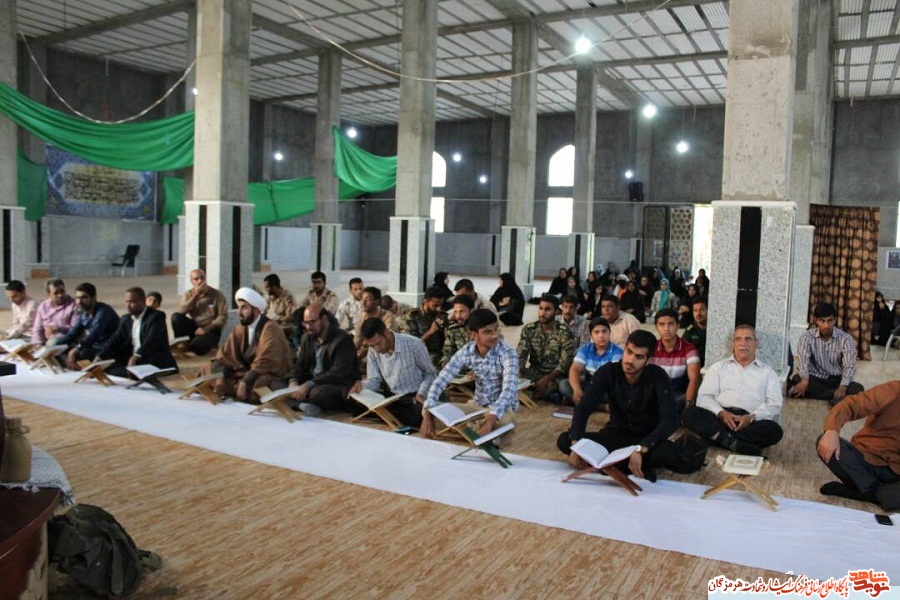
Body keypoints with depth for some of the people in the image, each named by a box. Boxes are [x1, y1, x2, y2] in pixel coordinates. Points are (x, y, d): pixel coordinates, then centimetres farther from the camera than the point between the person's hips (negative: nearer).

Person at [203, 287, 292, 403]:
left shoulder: (269, 328, -16)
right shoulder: (240, 328, 7)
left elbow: (264, 362, -26)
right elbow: (226, 354, 1)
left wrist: (245, 382, -34)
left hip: (270, 376, -8)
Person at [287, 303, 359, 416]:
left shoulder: (343, 339, -14)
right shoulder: (306, 338, 11)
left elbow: (338, 373, -23)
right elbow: (300, 366, 12)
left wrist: (309, 385, -33)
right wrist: (294, 381, -13)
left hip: (340, 386, -8)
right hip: (313, 384, 8)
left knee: (318, 392, -39)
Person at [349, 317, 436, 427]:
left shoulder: (414, 344, -16)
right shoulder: (373, 351, -3)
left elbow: (430, 373, -3)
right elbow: (375, 381, 3)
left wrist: (421, 393, -18)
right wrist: (362, 385, -20)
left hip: (414, 397, -4)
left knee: (416, 418, -37)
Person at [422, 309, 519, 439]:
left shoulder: (507, 354, -22)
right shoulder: (466, 352, -10)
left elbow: (509, 389, -36)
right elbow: (441, 380, -14)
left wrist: (491, 418, -53)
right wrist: (428, 413, -29)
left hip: (503, 408, -3)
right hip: (476, 405, 4)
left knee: (503, 420, -41)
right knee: (428, 410, -13)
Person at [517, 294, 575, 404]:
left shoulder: (564, 333, -9)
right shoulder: (529, 330, 1)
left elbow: (565, 363, -15)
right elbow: (520, 355, -7)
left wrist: (546, 379, -30)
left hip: (556, 375, -3)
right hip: (534, 373, 4)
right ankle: (554, 397, -9)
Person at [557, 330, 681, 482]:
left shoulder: (657, 376, -18)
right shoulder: (607, 372, -12)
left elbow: (670, 419, -28)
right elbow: (583, 408, -17)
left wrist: (641, 449, -42)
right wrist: (576, 444, -35)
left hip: (647, 438, -3)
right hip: (615, 434, 3)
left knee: (669, 452, -37)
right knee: (564, 440, -21)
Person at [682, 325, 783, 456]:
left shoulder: (767, 371, 18)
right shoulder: (718, 367, 18)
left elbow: (774, 404, 5)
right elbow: (704, 397, 7)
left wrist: (752, 417, -14)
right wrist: (721, 413, -15)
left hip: (751, 422, 0)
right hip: (720, 418, 0)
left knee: (774, 430, -33)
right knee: (690, 413, -29)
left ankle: (720, 438, -35)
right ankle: (732, 442, -43)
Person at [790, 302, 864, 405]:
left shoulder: (845, 338, -7)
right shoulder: (807, 336, -7)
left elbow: (850, 365, -18)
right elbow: (803, 359, -24)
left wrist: (843, 387, -37)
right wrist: (804, 380, -44)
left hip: (836, 380, 0)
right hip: (815, 379, 0)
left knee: (858, 388, -27)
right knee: (797, 380, -32)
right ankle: (836, 395, -24)